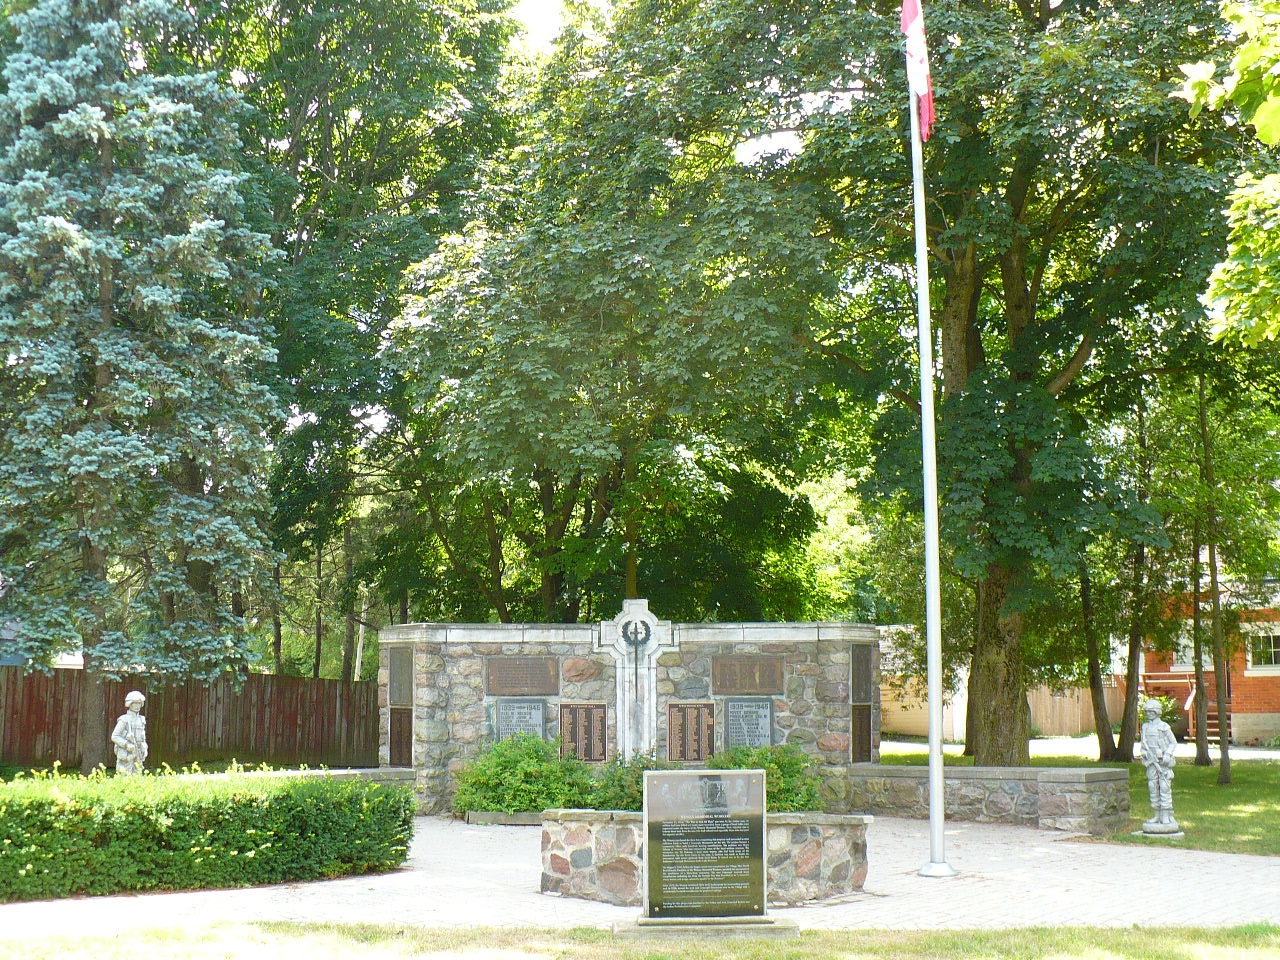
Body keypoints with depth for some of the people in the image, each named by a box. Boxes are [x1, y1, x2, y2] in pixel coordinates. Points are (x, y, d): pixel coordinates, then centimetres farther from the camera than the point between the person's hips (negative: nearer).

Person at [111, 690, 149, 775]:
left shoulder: (141, 720, 13)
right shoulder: (124, 720, -7)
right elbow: (114, 736, -10)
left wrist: (144, 749, 9)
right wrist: (127, 745, -20)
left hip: (137, 756, 6)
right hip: (126, 755, -6)